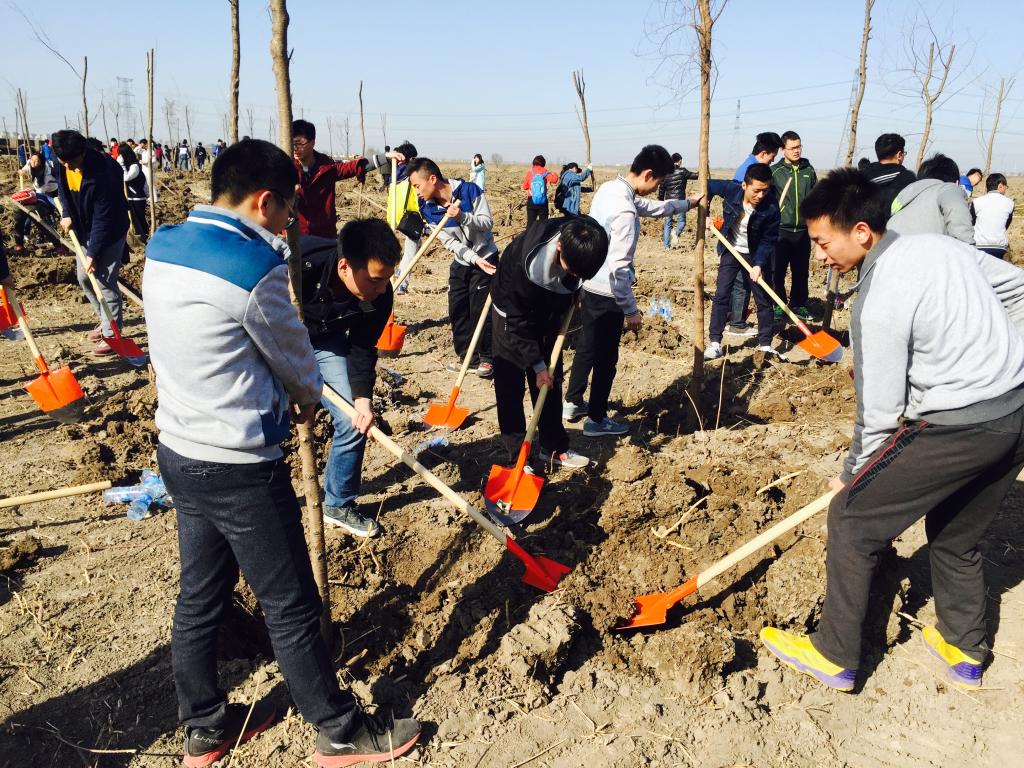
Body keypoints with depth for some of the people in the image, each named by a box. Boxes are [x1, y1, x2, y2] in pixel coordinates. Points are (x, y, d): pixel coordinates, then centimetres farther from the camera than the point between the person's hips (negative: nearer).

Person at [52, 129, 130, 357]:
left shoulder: (101, 173, -30)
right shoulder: (63, 165, -9)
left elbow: (103, 219, -27)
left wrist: (93, 254, -24)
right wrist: (67, 214, -3)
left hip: (109, 232, -8)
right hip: (85, 229, 8)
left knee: (104, 282, -8)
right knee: (84, 278, 13)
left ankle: (112, 334, 1)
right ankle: (107, 321, 29)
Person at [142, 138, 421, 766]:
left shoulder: (163, 247, 3)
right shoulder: (254, 267, -22)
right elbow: (294, 357, -7)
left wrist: (281, 396, 10)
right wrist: (309, 399, 13)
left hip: (179, 451, 8)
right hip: (240, 471, -8)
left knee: (200, 598, 20)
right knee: (292, 608, 7)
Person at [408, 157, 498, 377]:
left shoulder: (469, 190, -21)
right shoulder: (427, 208, -9)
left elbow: (487, 222, -19)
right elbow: (449, 242, -11)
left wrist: (462, 216, -35)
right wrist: (474, 258, -22)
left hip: (486, 258, -5)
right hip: (461, 262, 5)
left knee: (480, 309, -6)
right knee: (457, 310, 5)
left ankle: (486, 358, 7)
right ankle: (466, 355, 20)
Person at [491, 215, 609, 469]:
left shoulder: (582, 242, -25)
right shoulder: (527, 263, -40)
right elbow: (518, 320, -27)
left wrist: (573, 293, -5)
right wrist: (537, 364, -22)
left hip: (550, 313, 5)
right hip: (513, 316, -5)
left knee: (551, 382, 10)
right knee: (510, 387, -5)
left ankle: (554, 448, 21)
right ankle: (516, 455, 6)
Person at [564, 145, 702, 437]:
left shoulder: (609, 188, 2)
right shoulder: (624, 211, -28)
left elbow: (648, 206, 21)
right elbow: (618, 268, -28)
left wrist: (686, 204, 29)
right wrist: (631, 310, -20)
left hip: (589, 284, 9)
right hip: (607, 293, -9)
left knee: (587, 347, 23)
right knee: (606, 358, 6)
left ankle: (573, 403, 37)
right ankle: (596, 420, 20)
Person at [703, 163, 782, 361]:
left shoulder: (771, 208, -26)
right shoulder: (731, 190, -23)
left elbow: (769, 240, -17)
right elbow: (709, 185, -2)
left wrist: (759, 264, -29)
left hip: (756, 255, -1)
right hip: (731, 251, 1)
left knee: (764, 300, 5)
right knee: (721, 296, -4)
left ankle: (765, 345, 16)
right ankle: (715, 344, 0)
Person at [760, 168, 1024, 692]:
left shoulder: (877, 301, -18)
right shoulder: (941, 244, 6)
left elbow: (880, 411, -13)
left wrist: (852, 473, 1)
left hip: (957, 427, -9)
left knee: (852, 517, 3)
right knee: (955, 536, 24)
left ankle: (835, 656, 12)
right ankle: (964, 653, 37)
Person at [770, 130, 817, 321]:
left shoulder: (809, 170, 8)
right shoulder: (775, 171, -2)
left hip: (803, 230, 3)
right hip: (781, 230, -3)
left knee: (801, 271, 9)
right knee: (777, 271, 0)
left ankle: (798, 304, 21)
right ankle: (778, 306, 12)